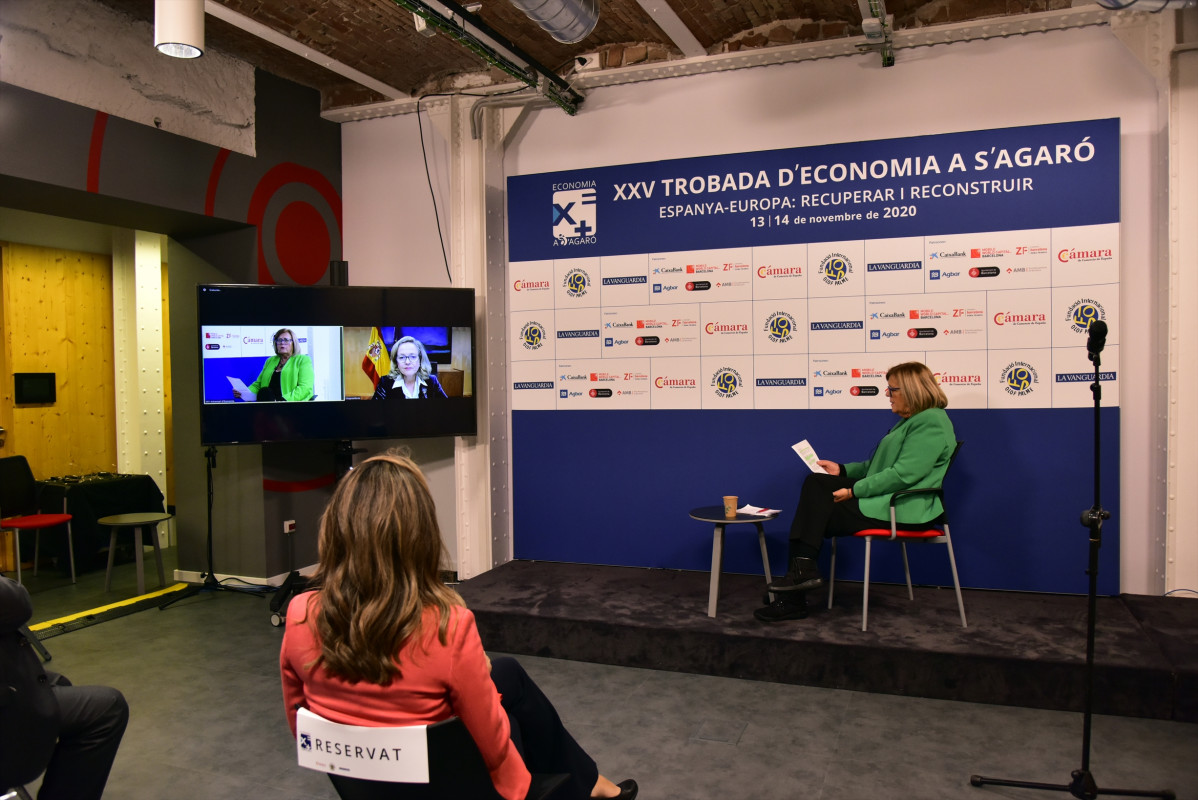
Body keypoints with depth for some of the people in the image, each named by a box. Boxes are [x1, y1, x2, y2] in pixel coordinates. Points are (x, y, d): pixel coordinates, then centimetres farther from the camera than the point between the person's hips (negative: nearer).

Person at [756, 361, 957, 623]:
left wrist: (854, 490, -21)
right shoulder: (911, 421, 18)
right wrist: (842, 470, 12)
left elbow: (903, 474, -24)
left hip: (902, 509, -10)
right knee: (815, 482, -3)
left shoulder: (931, 423, -15)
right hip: (883, 499, 10)